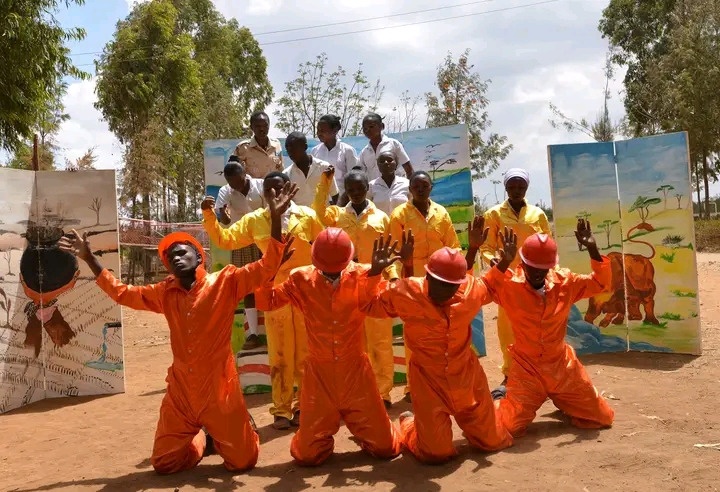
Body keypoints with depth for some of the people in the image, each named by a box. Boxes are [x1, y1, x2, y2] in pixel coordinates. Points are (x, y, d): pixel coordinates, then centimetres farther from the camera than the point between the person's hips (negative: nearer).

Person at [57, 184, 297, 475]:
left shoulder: (225, 282, -6)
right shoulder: (164, 294, 7)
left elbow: (267, 267, -15)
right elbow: (121, 293, 20)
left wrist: (275, 217, -24)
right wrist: (89, 258, 16)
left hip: (219, 390, -4)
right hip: (180, 392, 4)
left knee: (242, 461, -2)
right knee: (164, 463, 7)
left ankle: (230, 433, 32)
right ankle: (204, 442, 36)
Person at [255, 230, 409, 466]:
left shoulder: (362, 275, -6)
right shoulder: (302, 279, -4)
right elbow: (266, 301, -5)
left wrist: (376, 274, -30)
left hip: (356, 372, 0)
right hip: (319, 375, 0)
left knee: (385, 447, 3)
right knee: (308, 454, 0)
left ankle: (357, 426, 37)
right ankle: (327, 427, 35)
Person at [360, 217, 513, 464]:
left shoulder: (472, 289, -11)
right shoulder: (406, 293, -20)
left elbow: (493, 289, 15)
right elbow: (369, 303, -5)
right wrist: (374, 272, -21)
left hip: (467, 374, 4)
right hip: (428, 379, -4)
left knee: (493, 441, 14)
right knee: (436, 453, -1)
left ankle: (462, 419, 48)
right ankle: (409, 423, 32)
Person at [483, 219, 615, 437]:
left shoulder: (565, 282, -3)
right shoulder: (510, 286, -14)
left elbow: (601, 283, -1)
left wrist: (592, 250, -15)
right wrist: (504, 263, -40)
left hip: (562, 366, 4)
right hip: (527, 369, -3)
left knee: (602, 418, 8)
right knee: (509, 427, -14)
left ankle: (562, 401, 37)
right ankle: (500, 398, 22)